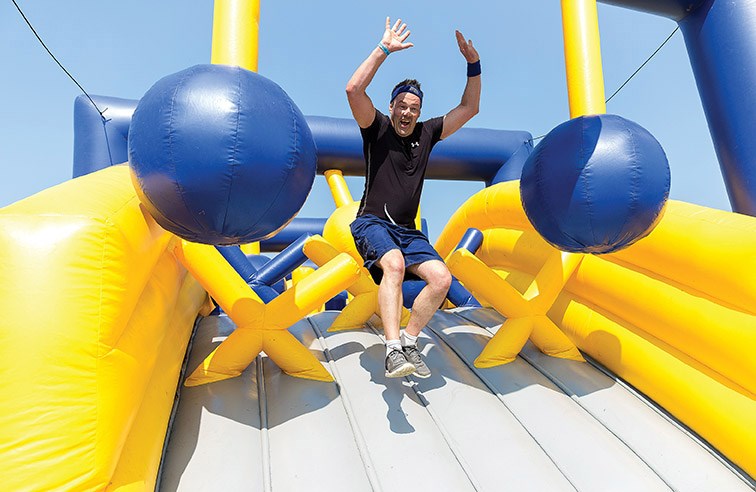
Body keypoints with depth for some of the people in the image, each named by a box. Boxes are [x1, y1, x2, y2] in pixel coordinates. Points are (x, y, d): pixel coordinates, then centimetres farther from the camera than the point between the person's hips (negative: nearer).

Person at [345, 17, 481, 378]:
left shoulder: (426, 133, 13)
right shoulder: (377, 128, 1)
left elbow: (469, 108, 17)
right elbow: (353, 89, -15)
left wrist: (473, 64, 7)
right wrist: (384, 49, -13)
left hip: (407, 230, 5)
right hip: (372, 223, -5)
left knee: (441, 278, -14)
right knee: (394, 263, -35)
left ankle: (408, 341, 1)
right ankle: (393, 351, -34)